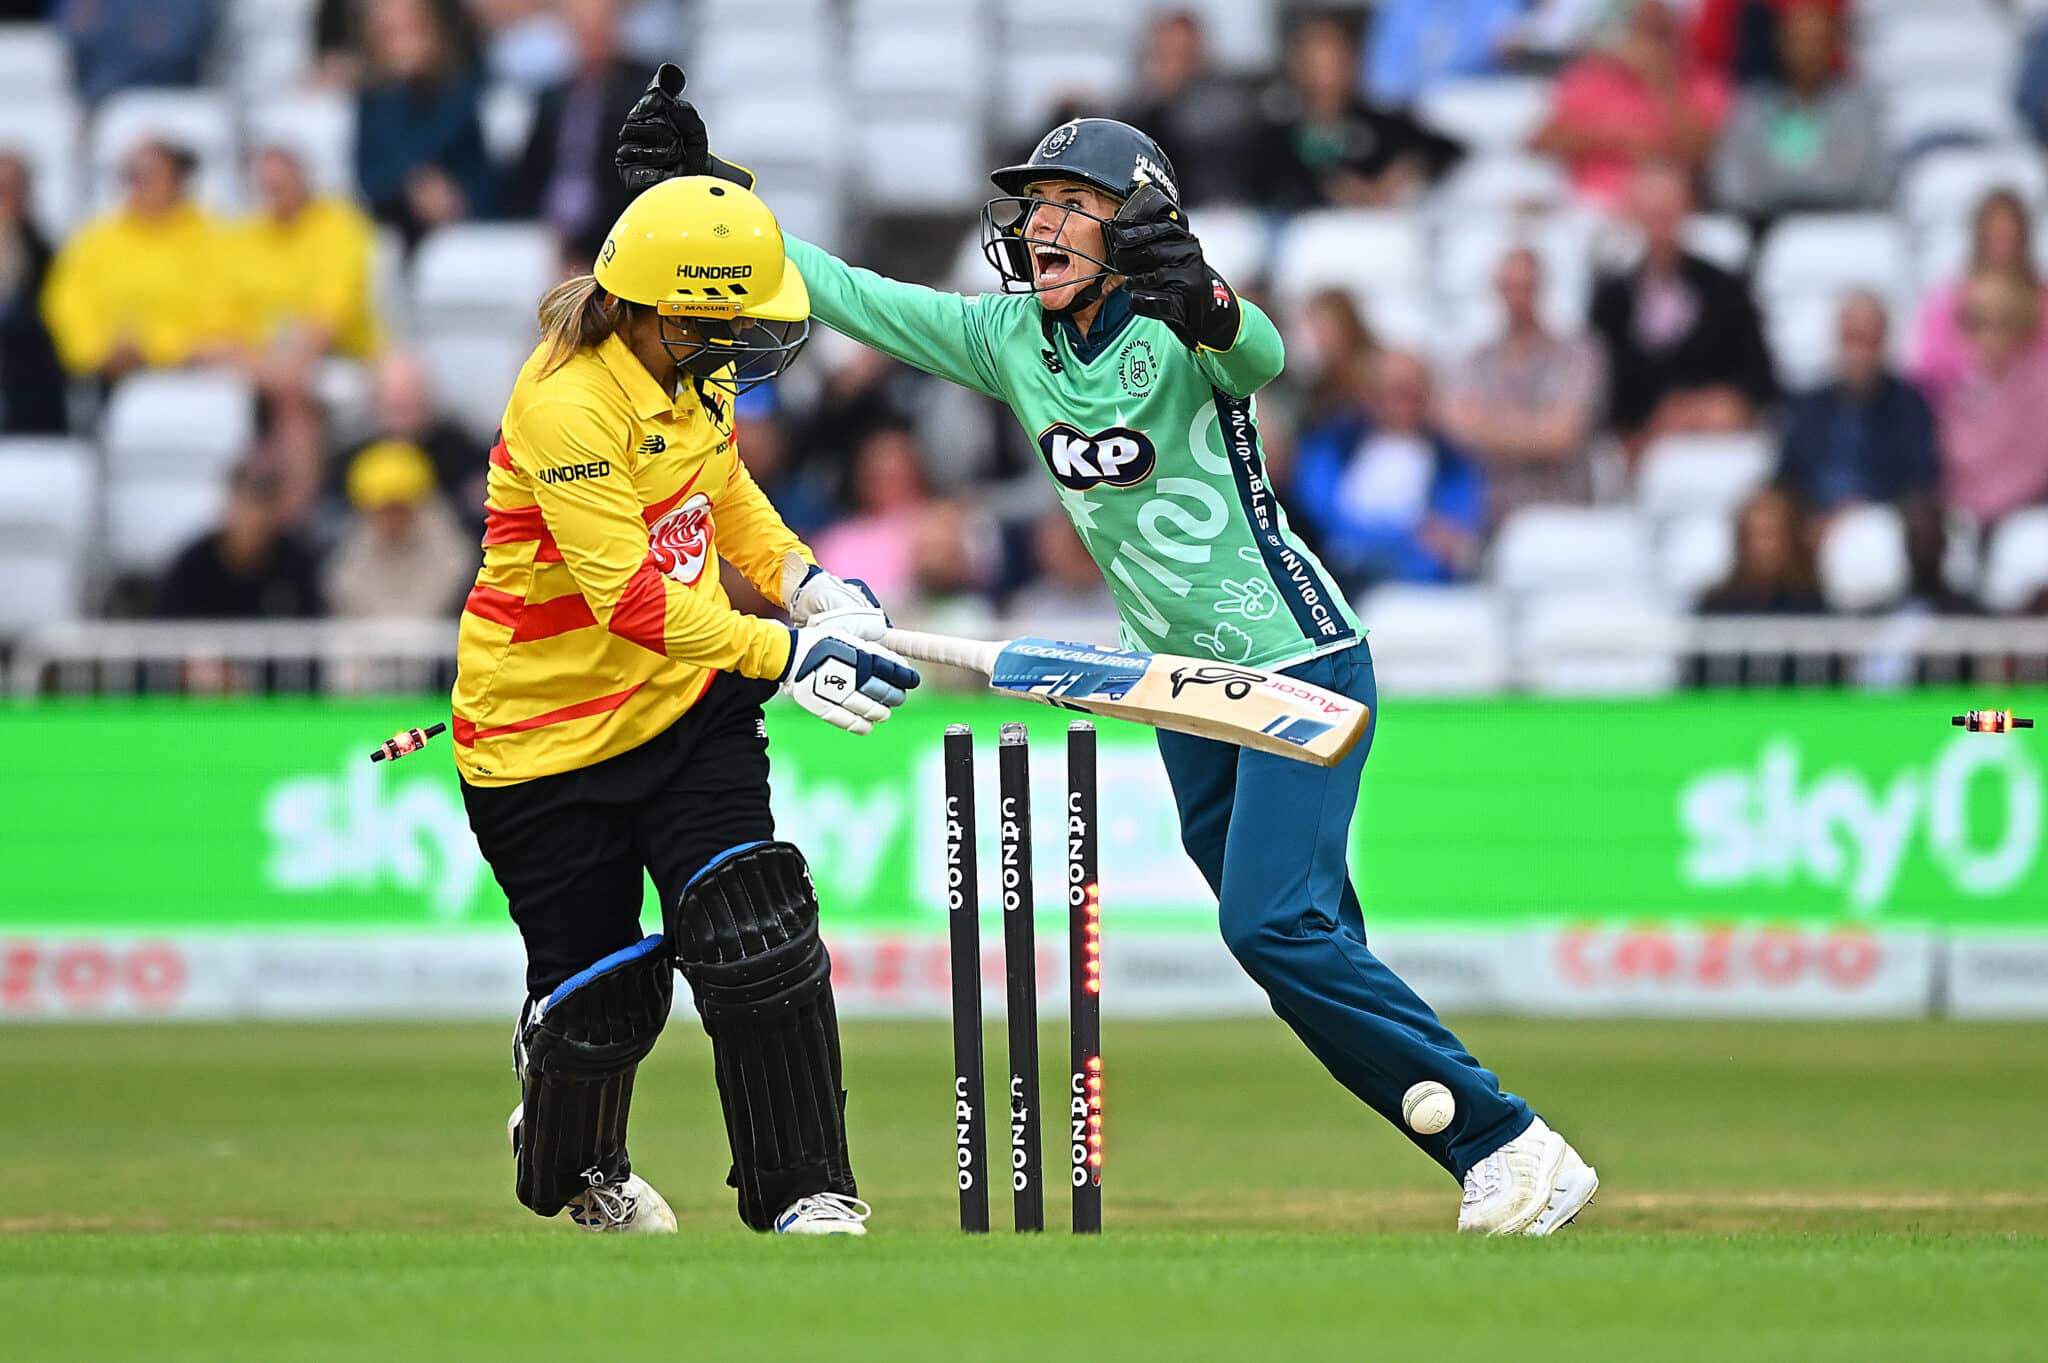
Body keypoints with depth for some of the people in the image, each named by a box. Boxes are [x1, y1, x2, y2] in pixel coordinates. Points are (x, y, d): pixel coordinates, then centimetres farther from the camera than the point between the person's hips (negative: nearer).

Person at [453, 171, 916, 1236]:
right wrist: (786, 655, -36)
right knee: (599, 990, 4)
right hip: (545, 729, -6)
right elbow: (632, 597, -32)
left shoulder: (690, 367, -3)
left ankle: (804, 1191, -4)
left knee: (758, 936, -12)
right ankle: (570, 1171, 36)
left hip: (686, 701, 6)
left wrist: (802, 581, 4)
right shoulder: (568, 406, -28)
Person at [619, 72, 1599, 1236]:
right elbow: (846, 294, 4)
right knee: (1298, 938, 7)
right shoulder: (1009, 338, 1)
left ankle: (1512, 1147, -13)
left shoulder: (1176, 334, -19)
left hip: (1300, 662, -8)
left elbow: (1257, 355, -42)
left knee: (1275, 922, -19)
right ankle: (1497, 1172, 15)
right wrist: (700, 189, -4)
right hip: (1188, 690, 8)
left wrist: (1203, 306, -65)